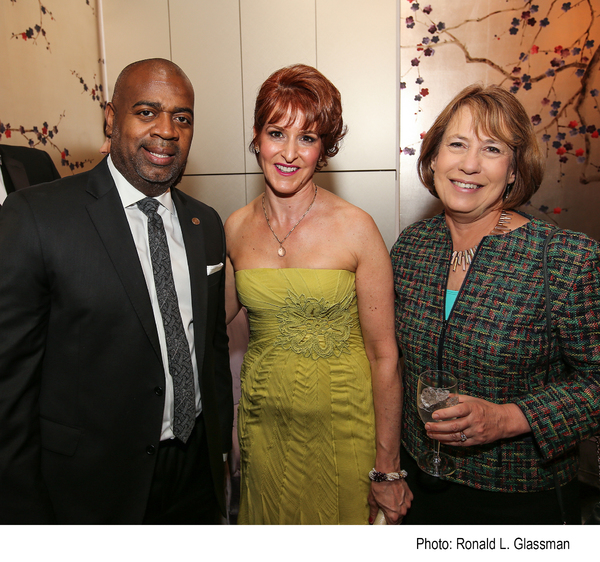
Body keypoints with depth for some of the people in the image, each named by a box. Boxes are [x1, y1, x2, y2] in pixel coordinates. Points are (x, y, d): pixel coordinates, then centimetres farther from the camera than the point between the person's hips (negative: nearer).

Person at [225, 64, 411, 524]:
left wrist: (388, 467, -7)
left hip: (343, 426, -3)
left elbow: (384, 355, -11)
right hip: (264, 424, 3)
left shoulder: (356, 229, -15)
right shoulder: (236, 229, -4)